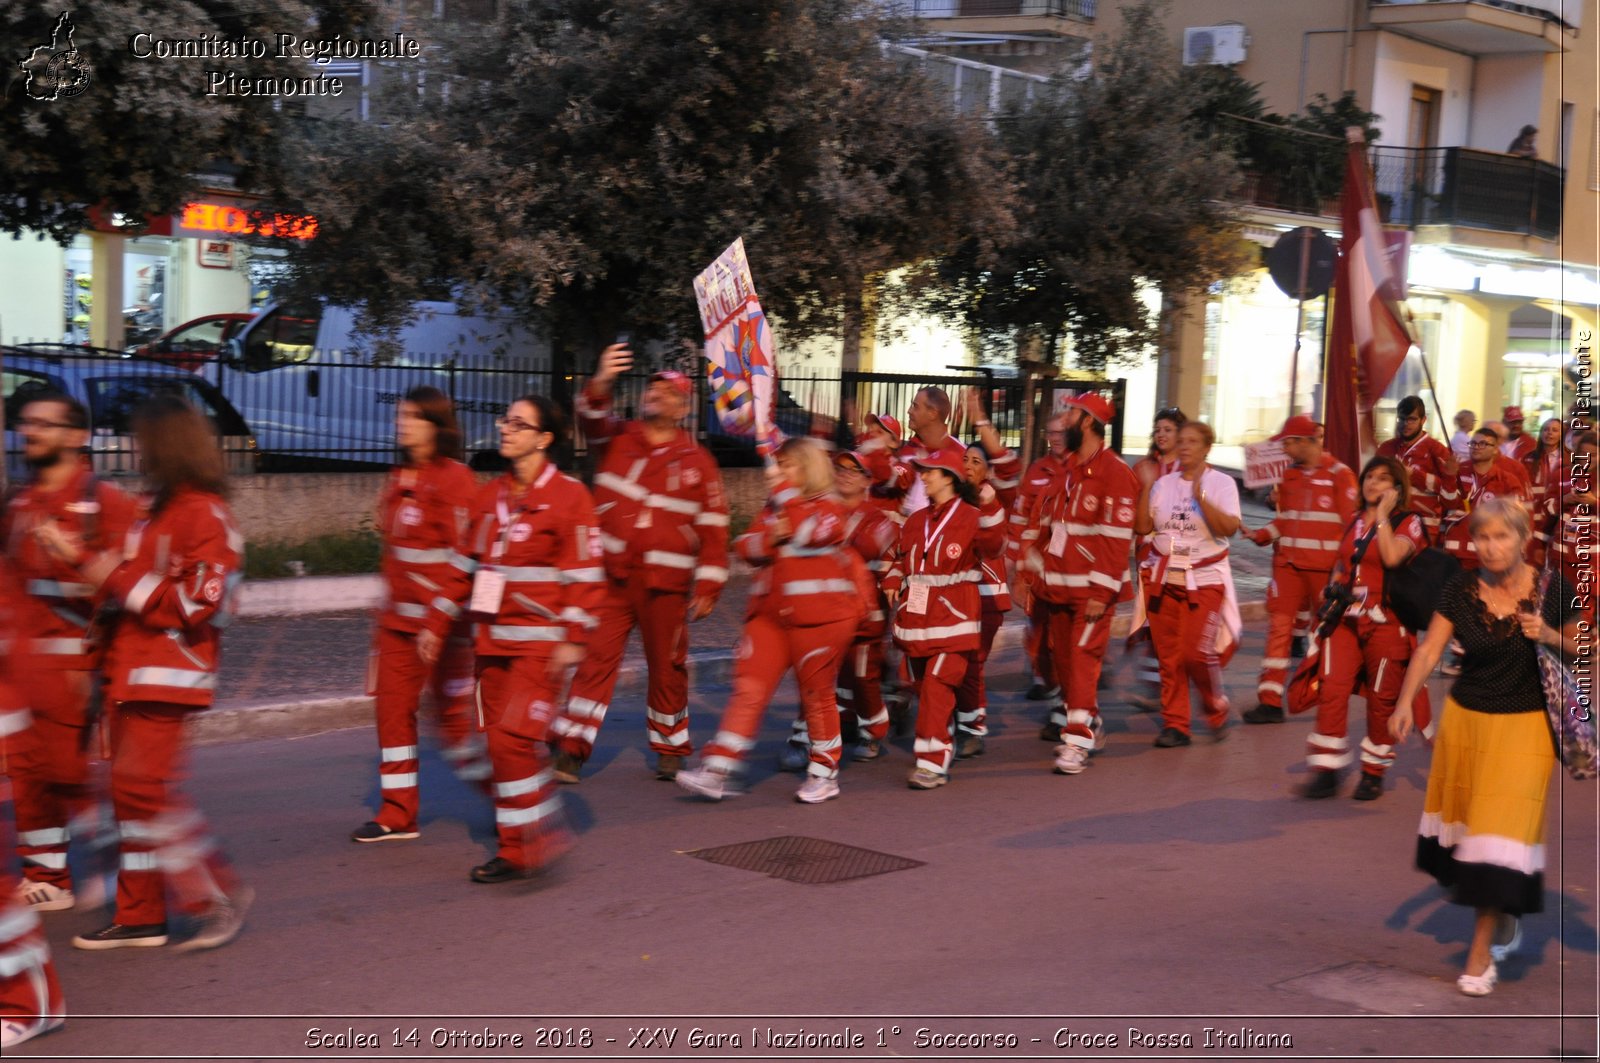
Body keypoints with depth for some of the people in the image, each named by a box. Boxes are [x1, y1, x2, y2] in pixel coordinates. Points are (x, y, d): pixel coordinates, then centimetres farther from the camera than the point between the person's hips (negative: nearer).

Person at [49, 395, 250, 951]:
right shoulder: (155, 510, 16)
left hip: (167, 675, -10)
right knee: (130, 788, 10)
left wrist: (117, 579, -16)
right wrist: (78, 555, 17)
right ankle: (140, 916, 17)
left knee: (143, 784, -14)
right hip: (131, 673, 10)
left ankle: (219, 894, -2)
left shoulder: (204, 515, -14)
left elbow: (197, 603, -21)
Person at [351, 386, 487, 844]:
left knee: (454, 709, -1)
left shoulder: (456, 479, -10)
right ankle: (398, 814, 9)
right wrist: (387, 611, 20)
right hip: (399, 617, 7)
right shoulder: (399, 480, 14)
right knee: (392, 705, 3)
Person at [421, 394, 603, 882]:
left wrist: (574, 638, -17)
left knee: (513, 738, -13)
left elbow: (586, 573, -11)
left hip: (540, 642, -7)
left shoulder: (568, 495, -8)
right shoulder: (489, 496, 12)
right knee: (502, 742, 8)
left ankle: (523, 849, -1)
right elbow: (463, 565, 17)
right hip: (492, 640, 7)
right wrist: (437, 624, 15)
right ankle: (517, 845, 18)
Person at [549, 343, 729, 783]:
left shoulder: (697, 461, 3)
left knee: (667, 667, 10)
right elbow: (591, 417, -17)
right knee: (596, 656, -6)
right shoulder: (616, 440, 5)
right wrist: (603, 381, -37)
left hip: (666, 583, 0)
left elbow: (714, 527, 3)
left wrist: (708, 586, -2)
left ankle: (669, 747, 27)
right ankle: (572, 747, -4)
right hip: (611, 575, 0)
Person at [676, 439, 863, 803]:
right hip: (770, 614, 5)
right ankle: (717, 771, -8)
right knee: (749, 688, -4)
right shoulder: (772, 509, 18)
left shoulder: (829, 506, -1)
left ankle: (825, 773, 19)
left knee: (816, 692, 4)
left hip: (819, 617, -5)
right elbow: (747, 547, 7)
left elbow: (809, 531, -21)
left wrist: (784, 488, -15)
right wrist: (771, 538, -13)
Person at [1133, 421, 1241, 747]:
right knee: (1168, 655, 2)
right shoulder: (1164, 483, 8)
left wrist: (1201, 497, -25)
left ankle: (1217, 708, 15)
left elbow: (1228, 528, -16)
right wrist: (1146, 489, -6)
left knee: (1196, 652, -12)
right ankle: (1175, 724, 10)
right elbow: (1143, 527, 2)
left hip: (1205, 579, -4)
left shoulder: (1221, 483, -2)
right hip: (1163, 578, 4)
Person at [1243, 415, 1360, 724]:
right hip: (1288, 562, 4)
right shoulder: (1290, 475, 10)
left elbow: (1352, 523, -7)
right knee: (1279, 626, -4)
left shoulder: (1339, 474, -7)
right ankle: (1270, 701, -4)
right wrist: (1260, 535, 1)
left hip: (1323, 567, -4)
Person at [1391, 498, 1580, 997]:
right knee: (1466, 824, 12)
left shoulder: (1552, 587, -9)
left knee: (1501, 830, -6)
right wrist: (1405, 702, -24)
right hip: (1465, 717, 3)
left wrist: (1551, 637, -20)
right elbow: (1429, 649, -11)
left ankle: (1481, 951, 1)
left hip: (1524, 725, -3)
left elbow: (1579, 648, 2)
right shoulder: (1461, 589, -5)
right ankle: (1505, 916, 36)